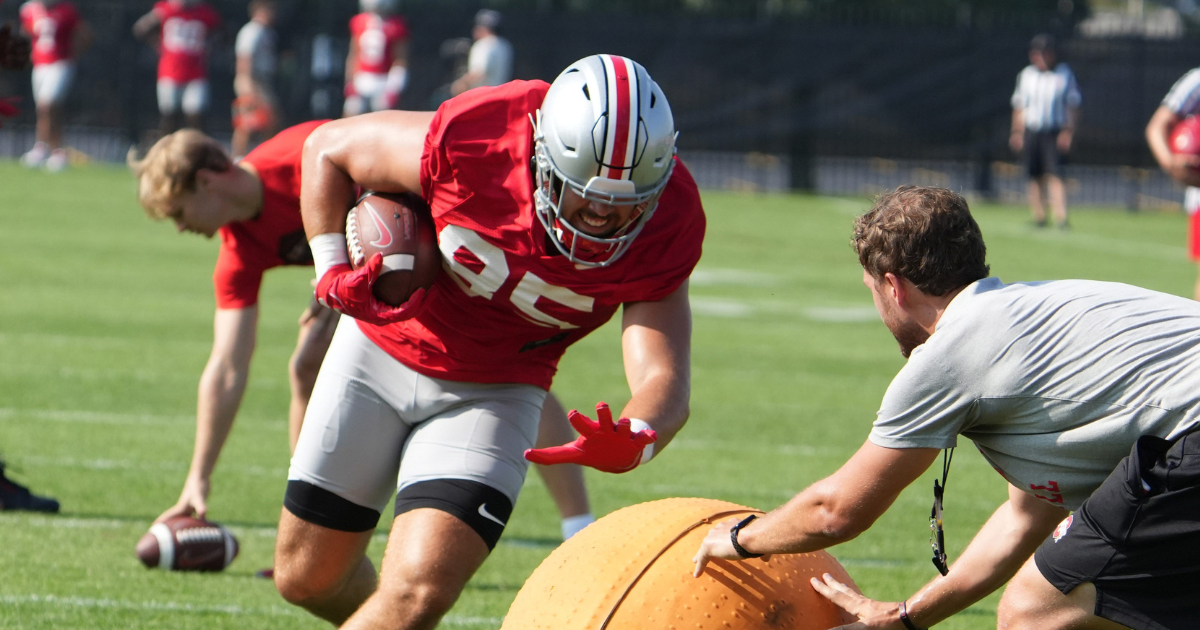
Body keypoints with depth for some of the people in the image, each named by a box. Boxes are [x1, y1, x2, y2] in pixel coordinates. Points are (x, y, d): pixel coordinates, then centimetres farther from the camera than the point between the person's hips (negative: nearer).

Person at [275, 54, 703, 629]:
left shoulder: (665, 225, -26)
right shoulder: (475, 140, -29)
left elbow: (663, 374, -27)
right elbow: (328, 148, -11)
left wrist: (634, 441, -49)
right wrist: (332, 271, -22)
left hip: (493, 392, 0)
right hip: (384, 346, 1)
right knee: (305, 579, 9)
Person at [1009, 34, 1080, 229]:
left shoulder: (1064, 74, 2)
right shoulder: (1026, 75, 9)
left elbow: (1073, 106, 2)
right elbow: (1019, 107, 15)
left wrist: (1068, 131, -8)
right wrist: (1017, 132, 7)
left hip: (1054, 132, -3)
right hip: (1031, 131, 3)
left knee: (1055, 175, -13)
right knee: (1035, 177, 5)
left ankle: (1061, 218, -18)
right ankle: (1038, 217, 14)